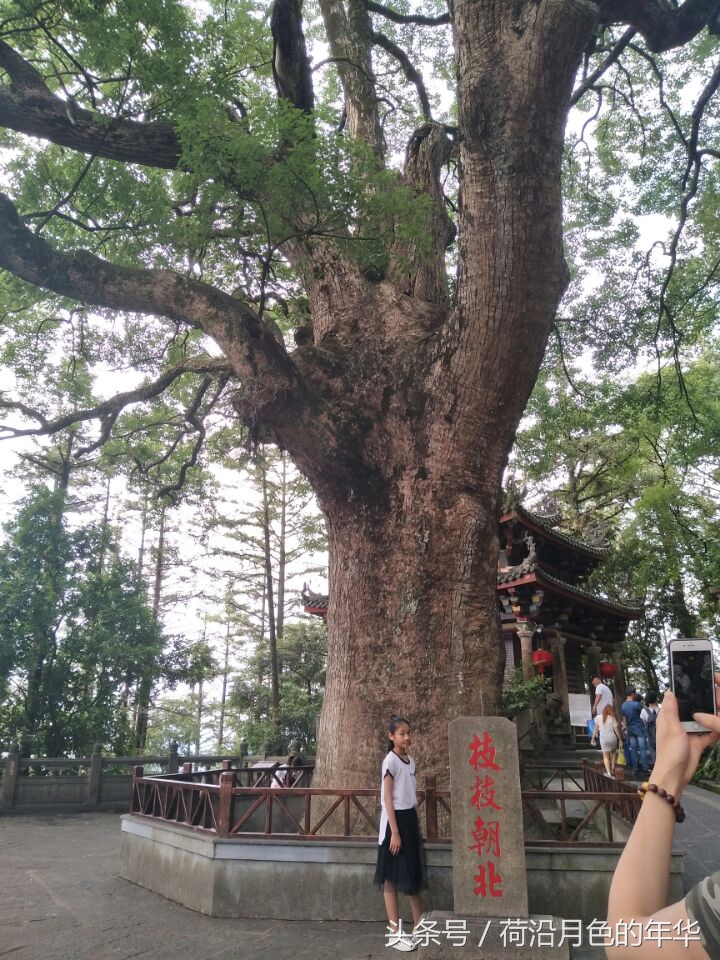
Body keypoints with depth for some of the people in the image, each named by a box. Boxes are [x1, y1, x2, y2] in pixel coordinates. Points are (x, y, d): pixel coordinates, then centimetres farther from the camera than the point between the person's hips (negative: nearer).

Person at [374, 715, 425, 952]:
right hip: (395, 820, -8)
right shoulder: (390, 761, -14)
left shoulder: (410, 761, 9)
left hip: (410, 819, 8)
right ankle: (395, 933, 10)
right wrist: (394, 831, -18)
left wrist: (415, 825, 14)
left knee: (414, 874, 14)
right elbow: (387, 799, -16)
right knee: (392, 877, 2)